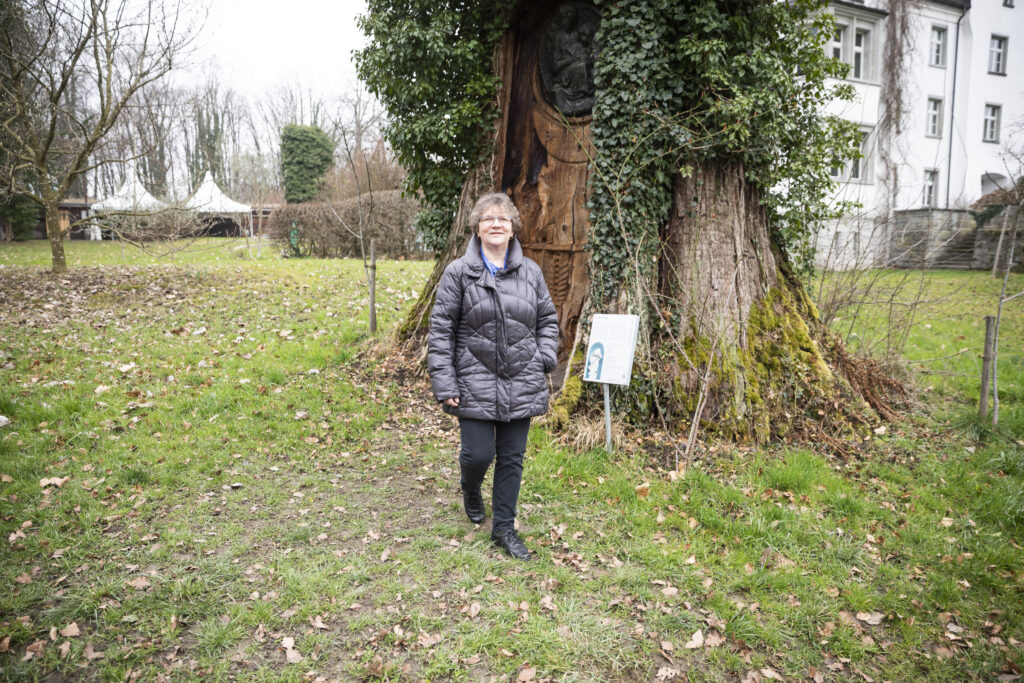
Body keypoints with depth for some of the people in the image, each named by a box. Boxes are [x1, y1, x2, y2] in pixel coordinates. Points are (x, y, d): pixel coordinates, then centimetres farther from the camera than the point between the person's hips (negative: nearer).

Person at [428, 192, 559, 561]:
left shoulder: (530, 272, 6)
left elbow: (547, 319, 17)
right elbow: (441, 330, -4)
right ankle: (470, 489, 38)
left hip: (521, 386, 3)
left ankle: (504, 529, 26)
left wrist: (545, 358, 1)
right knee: (478, 454, 0)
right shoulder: (459, 272, -4)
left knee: (512, 458, 10)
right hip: (476, 384, -3)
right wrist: (444, 384, -9)